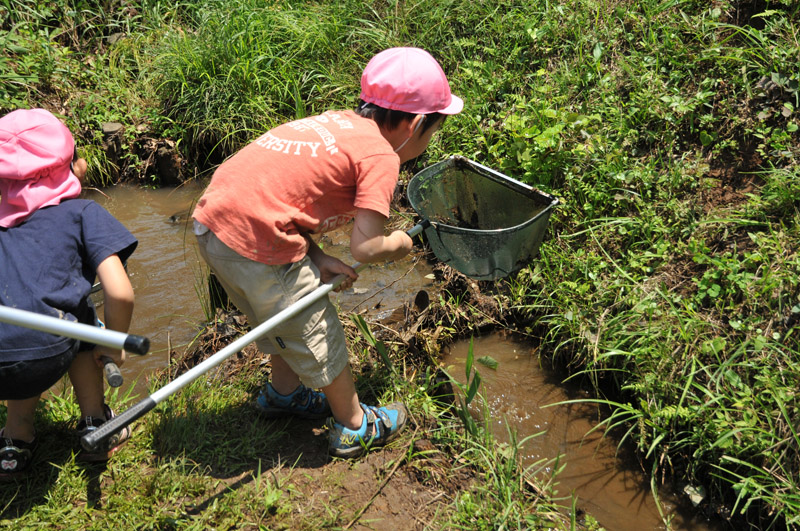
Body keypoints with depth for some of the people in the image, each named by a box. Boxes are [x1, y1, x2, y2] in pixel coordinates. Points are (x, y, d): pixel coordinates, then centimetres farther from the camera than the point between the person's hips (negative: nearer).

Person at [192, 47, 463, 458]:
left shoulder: (337, 122, 14)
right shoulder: (380, 154, -9)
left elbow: (288, 189, 11)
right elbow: (365, 248, -15)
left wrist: (317, 260, 1)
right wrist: (401, 243, 7)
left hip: (210, 214, 9)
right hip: (255, 245, -8)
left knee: (282, 315, 31)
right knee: (317, 333, 12)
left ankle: (284, 392, 54)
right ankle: (355, 427, 32)